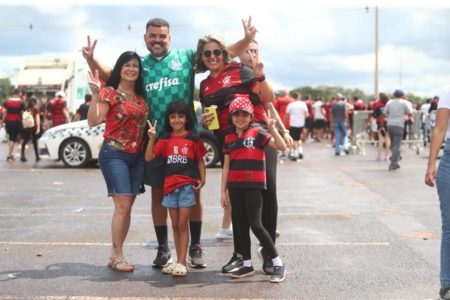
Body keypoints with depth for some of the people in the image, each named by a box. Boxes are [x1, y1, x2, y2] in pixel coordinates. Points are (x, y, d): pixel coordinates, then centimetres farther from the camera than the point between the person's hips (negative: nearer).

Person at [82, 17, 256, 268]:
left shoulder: (186, 56, 3)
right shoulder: (139, 65, 10)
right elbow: (111, 76, 13)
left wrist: (247, 39, -12)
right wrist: (91, 59, -3)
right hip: (155, 139, 2)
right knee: (158, 192, 9)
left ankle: (196, 247, 18)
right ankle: (163, 249, 21)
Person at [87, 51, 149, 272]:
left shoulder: (141, 97, 12)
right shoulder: (110, 92, -5)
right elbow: (93, 120, -17)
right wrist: (95, 95, -27)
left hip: (137, 156, 6)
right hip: (114, 154, -6)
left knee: (127, 207, 8)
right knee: (123, 206, -11)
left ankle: (115, 254, 16)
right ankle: (118, 256, -2)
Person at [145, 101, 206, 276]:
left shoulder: (193, 138, 0)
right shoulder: (165, 139, 7)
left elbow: (200, 161, 5)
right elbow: (148, 158, -1)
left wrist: (202, 179, -8)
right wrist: (152, 138, -12)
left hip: (187, 186, -3)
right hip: (170, 186, 3)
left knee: (183, 224, -2)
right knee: (175, 225, 10)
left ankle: (182, 262, 2)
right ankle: (178, 260, 19)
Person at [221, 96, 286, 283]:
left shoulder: (257, 132, -2)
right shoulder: (229, 138, 11)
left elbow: (282, 147, -12)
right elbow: (226, 166, 13)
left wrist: (272, 128, -25)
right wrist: (223, 191, 10)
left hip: (254, 185, -5)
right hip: (235, 187, 5)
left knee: (255, 224, -10)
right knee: (240, 225, 8)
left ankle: (278, 264, 0)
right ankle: (247, 265, 19)